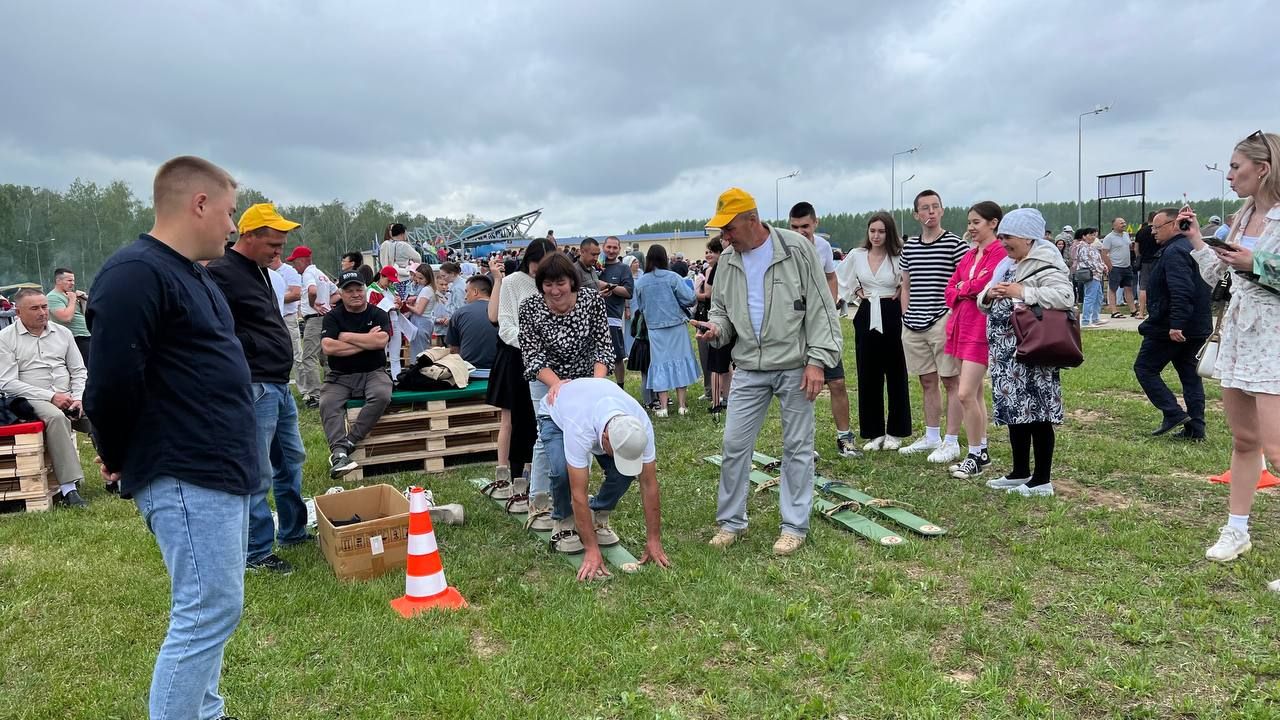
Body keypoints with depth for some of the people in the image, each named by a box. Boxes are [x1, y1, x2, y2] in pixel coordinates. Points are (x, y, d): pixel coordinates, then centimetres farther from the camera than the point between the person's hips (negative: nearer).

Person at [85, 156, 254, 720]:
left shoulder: (193, 276, 16)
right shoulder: (135, 274, -17)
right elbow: (113, 382, -21)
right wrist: (119, 457, -6)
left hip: (220, 468, 10)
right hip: (185, 476, -10)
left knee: (209, 609, 18)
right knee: (208, 611, -6)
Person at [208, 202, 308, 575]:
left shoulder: (257, 270, 16)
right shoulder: (221, 274, -15)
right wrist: (245, 376, -23)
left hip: (279, 386, 10)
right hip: (254, 389, -10)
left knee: (291, 462, 20)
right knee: (257, 476, -2)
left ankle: (293, 532, 34)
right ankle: (257, 553, 9)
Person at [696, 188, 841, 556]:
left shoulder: (795, 248, -8)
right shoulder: (727, 261, 6)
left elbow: (819, 306, -8)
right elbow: (721, 308, 16)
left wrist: (817, 360, -14)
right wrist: (716, 327, -7)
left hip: (795, 367, -4)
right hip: (749, 368, 4)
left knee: (797, 447, 6)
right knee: (734, 445, 4)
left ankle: (795, 525, 18)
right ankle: (731, 521, 19)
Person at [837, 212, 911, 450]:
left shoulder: (900, 257, -5)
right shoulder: (856, 255, 5)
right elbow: (842, 281, 18)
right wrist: (856, 294, 8)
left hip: (892, 317, -3)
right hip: (866, 317, 3)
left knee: (896, 374, 4)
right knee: (868, 375, 4)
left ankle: (895, 432, 16)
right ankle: (874, 432, 13)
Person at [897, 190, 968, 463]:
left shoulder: (955, 244, -4)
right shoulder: (909, 246, 11)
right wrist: (906, 318, 11)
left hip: (943, 322, -5)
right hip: (913, 326, 6)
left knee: (950, 381, 0)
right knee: (927, 382, 13)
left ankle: (951, 442, 5)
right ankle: (931, 437, 24)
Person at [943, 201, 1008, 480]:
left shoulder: (1000, 253, -9)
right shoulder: (969, 255, 16)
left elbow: (982, 284, -20)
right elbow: (951, 289, 13)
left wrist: (962, 287, -1)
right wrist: (965, 294, -7)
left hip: (981, 328, -9)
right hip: (962, 326, 9)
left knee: (966, 394, -12)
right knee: (975, 393, 13)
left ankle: (974, 457, 1)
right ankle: (982, 452, 23)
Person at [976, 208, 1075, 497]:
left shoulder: (1045, 264, -10)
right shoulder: (1007, 265, 18)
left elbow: (1065, 296, -25)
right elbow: (985, 303, 23)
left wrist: (1022, 292, -21)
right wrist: (989, 294, -1)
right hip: (1006, 353, 9)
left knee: (1036, 414, -4)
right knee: (1013, 411, 15)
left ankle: (1042, 480, 5)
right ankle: (1020, 473, 27)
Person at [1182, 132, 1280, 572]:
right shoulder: (1242, 217, 12)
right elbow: (1214, 275, 17)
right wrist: (1195, 239, 11)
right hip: (1237, 334, 8)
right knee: (1243, 439, 15)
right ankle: (1237, 529, 26)